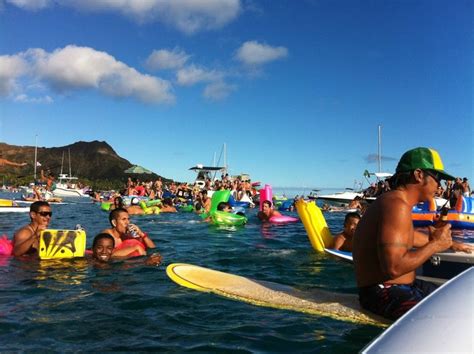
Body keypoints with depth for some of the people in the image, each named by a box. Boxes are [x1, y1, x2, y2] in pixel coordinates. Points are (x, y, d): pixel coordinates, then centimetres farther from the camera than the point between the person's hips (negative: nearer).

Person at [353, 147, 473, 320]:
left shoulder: (392, 201, 13)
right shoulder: (397, 205, -21)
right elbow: (393, 268, -31)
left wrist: (450, 244, 43)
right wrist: (435, 245, -16)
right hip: (385, 295, -11)